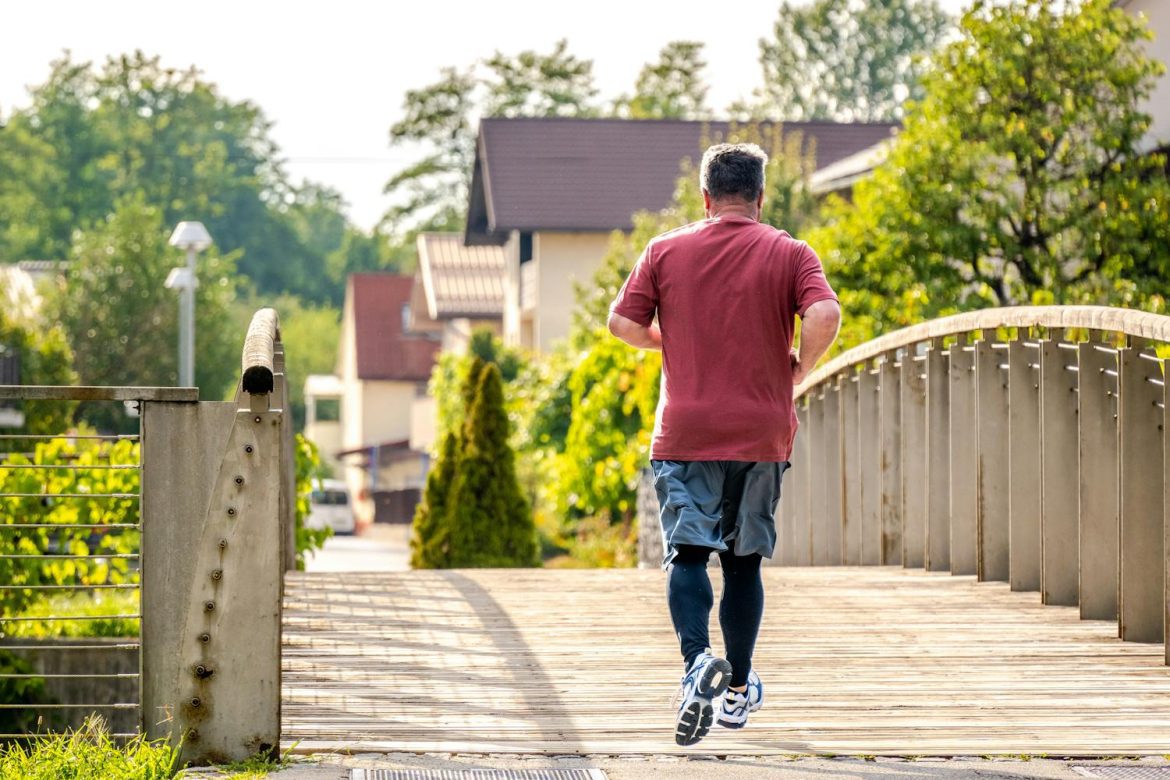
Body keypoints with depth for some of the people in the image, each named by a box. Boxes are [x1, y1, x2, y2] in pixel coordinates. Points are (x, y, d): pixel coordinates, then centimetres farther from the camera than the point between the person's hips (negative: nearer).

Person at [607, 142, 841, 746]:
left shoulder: (665, 252, 4)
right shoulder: (790, 254, 1)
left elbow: (621, 322, 2)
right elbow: (824, 317, -15)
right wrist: (799, 369, 2)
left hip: (685, 433, -1)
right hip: (761, 433, 1)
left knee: (687, 553, -4)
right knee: (743, 560, 13)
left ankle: (697, 659, -30)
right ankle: (738, 690, 21)